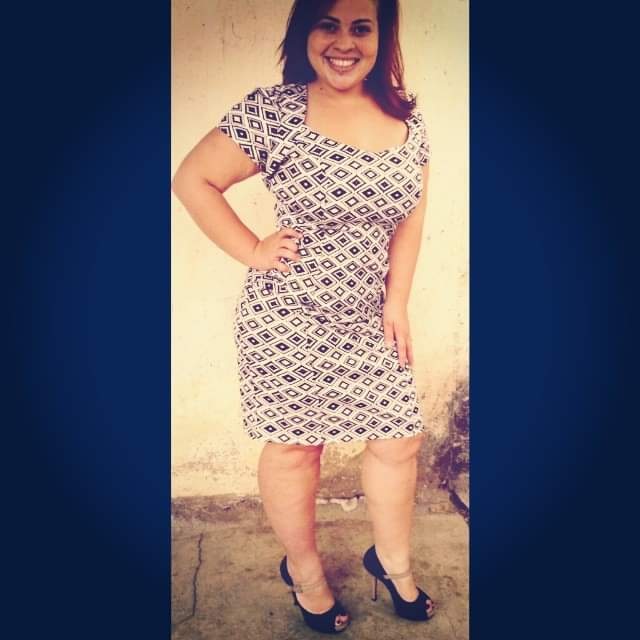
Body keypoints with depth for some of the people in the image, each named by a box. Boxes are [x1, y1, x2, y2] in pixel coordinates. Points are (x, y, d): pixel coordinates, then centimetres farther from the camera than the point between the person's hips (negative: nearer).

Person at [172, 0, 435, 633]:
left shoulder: (408, 121, 4)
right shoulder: (272, 111, -11)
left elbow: (408, 220, 8)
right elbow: (192, 180, -7)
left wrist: (397, 302, 1)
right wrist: (253, 252, -11)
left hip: (370, 320, 5)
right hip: (289, 319, -4)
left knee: (399, 439, 13)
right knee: (294, 447, 11)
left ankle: (392, 561, 41)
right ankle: (304, 570, 38)